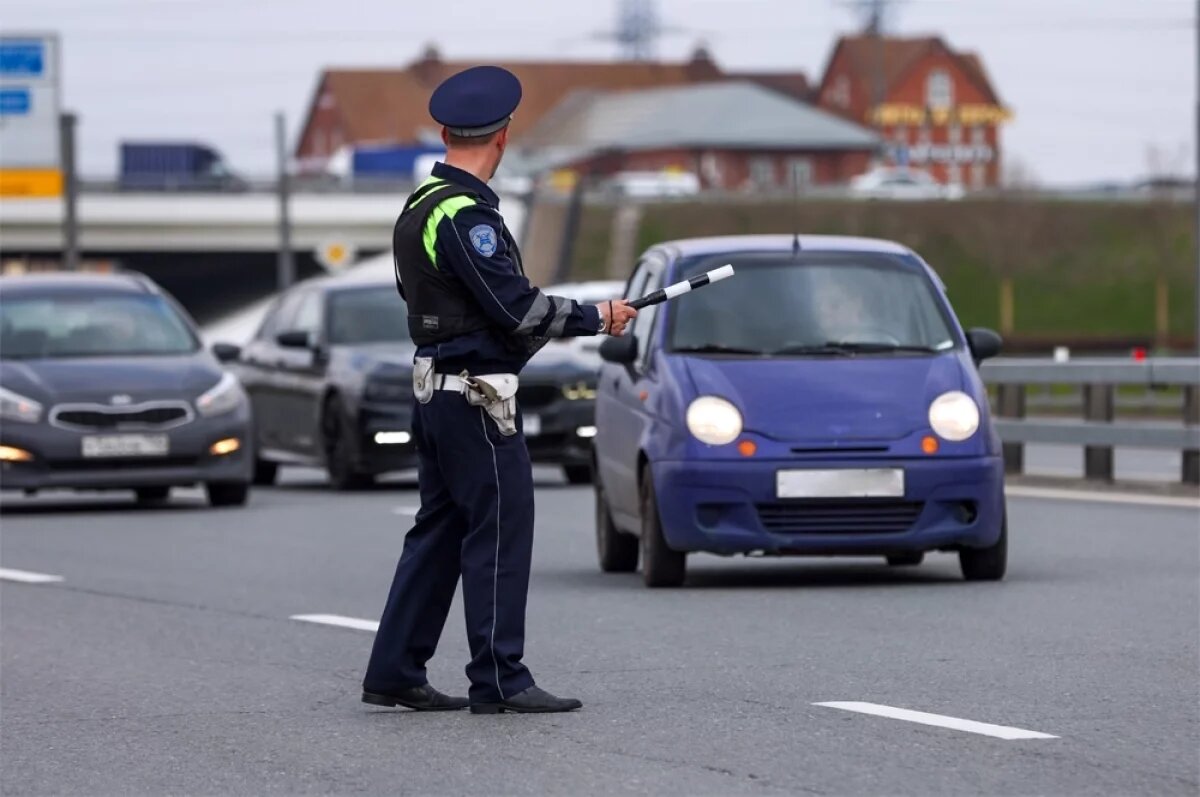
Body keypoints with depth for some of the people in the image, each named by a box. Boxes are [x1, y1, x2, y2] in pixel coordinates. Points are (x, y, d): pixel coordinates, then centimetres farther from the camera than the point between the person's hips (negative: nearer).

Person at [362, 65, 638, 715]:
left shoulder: (420, 206, 12)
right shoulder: (465, 213, -18)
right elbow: (515, 307, -21)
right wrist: (596, 317, -8)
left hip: (434, 387, 10)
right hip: (475, 393, -10)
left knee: (440, 529, 13)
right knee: (499, 529, -5)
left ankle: (395, 672, 15)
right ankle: (499, 679, -4)